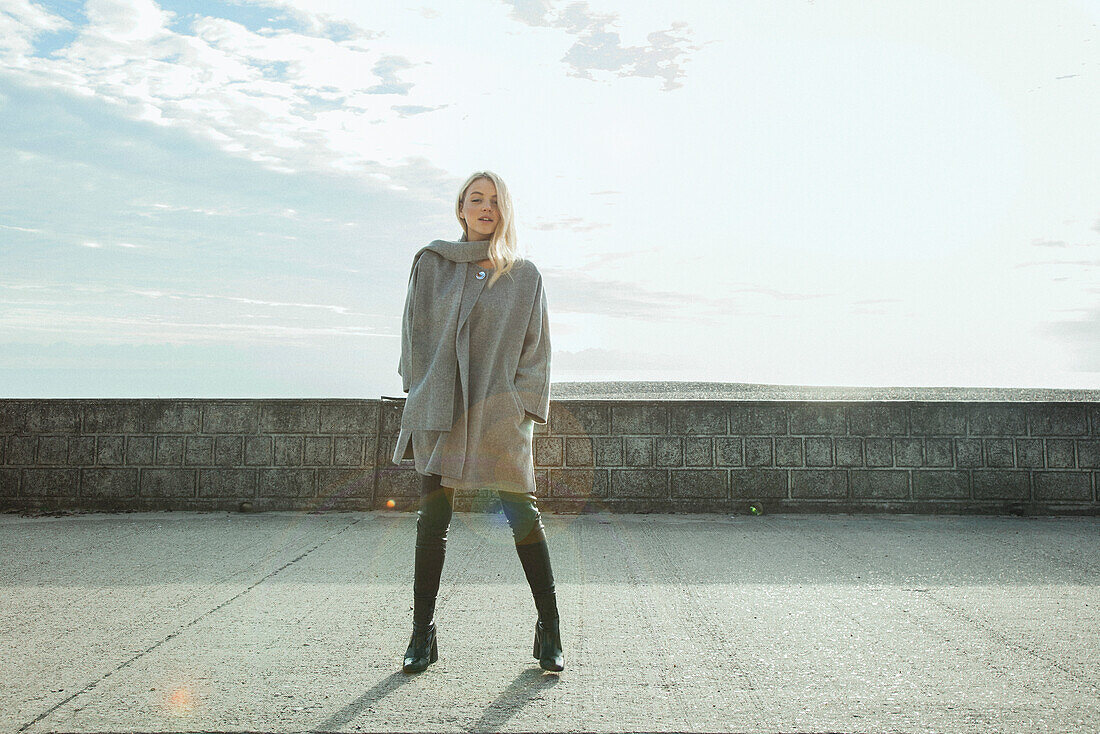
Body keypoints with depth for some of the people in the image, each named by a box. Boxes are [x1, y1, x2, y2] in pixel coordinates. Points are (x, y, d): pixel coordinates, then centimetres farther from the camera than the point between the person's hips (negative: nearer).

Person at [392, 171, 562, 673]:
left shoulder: (525, 275, 9)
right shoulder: (431, 264, 10)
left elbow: (536, 348, 8)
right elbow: (416, 334, 10)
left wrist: (523, 405, -2)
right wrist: (423, 396, 1)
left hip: (501, 414, -1)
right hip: (440, 410, 1)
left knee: (522, 516, -2)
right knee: (433, 520, 3)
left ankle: (549, 630, 12)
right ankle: (422, 634, 14)